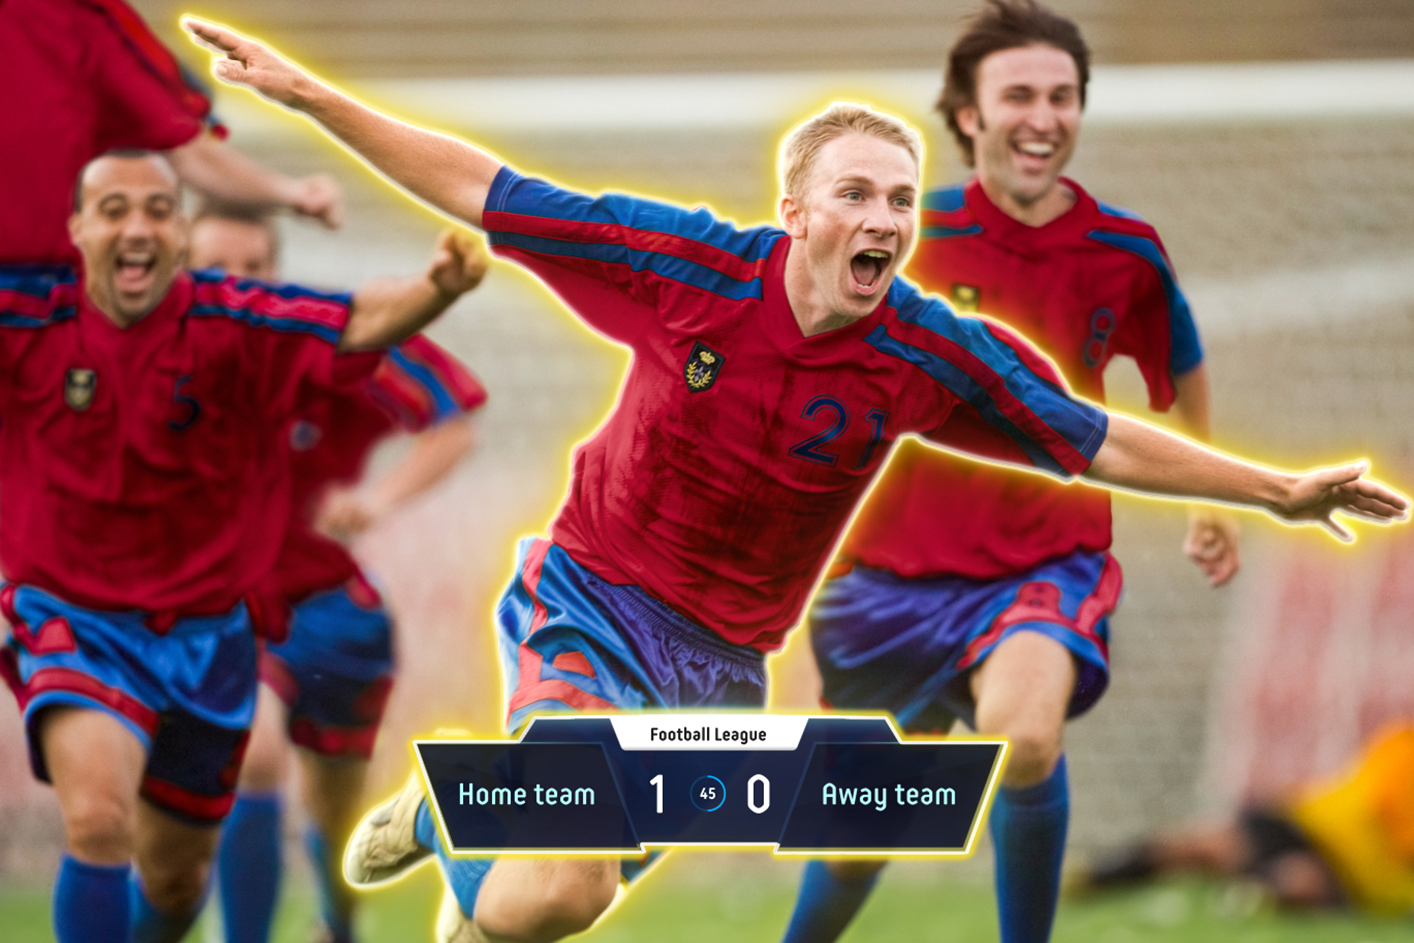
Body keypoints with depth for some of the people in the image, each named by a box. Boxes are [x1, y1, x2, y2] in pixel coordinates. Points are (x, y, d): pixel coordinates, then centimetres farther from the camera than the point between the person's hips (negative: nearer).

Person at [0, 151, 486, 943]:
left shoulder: (238, 327, -13)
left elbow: (360, 320, -28)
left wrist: (435, 289, -49)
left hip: (203, 633, 3)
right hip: (72, 621, -3)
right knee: (99, 820, -29)